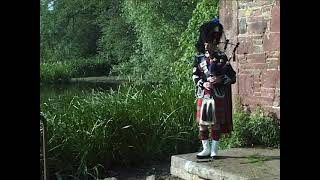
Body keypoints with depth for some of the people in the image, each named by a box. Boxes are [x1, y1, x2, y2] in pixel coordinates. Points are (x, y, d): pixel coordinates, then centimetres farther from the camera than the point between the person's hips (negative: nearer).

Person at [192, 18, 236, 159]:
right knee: (202, 123, 4)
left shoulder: (222, 57, 1)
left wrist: (220, 79, -18)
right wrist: (203, 83, -15)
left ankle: (214, 150, 11)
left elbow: (232, 76, 0)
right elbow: (195, 76, 3)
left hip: (218, 96, -2)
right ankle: (206, 149, 16)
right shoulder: (199, 58, 8)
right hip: (203, 95, 3)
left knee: (216, 123, 1)